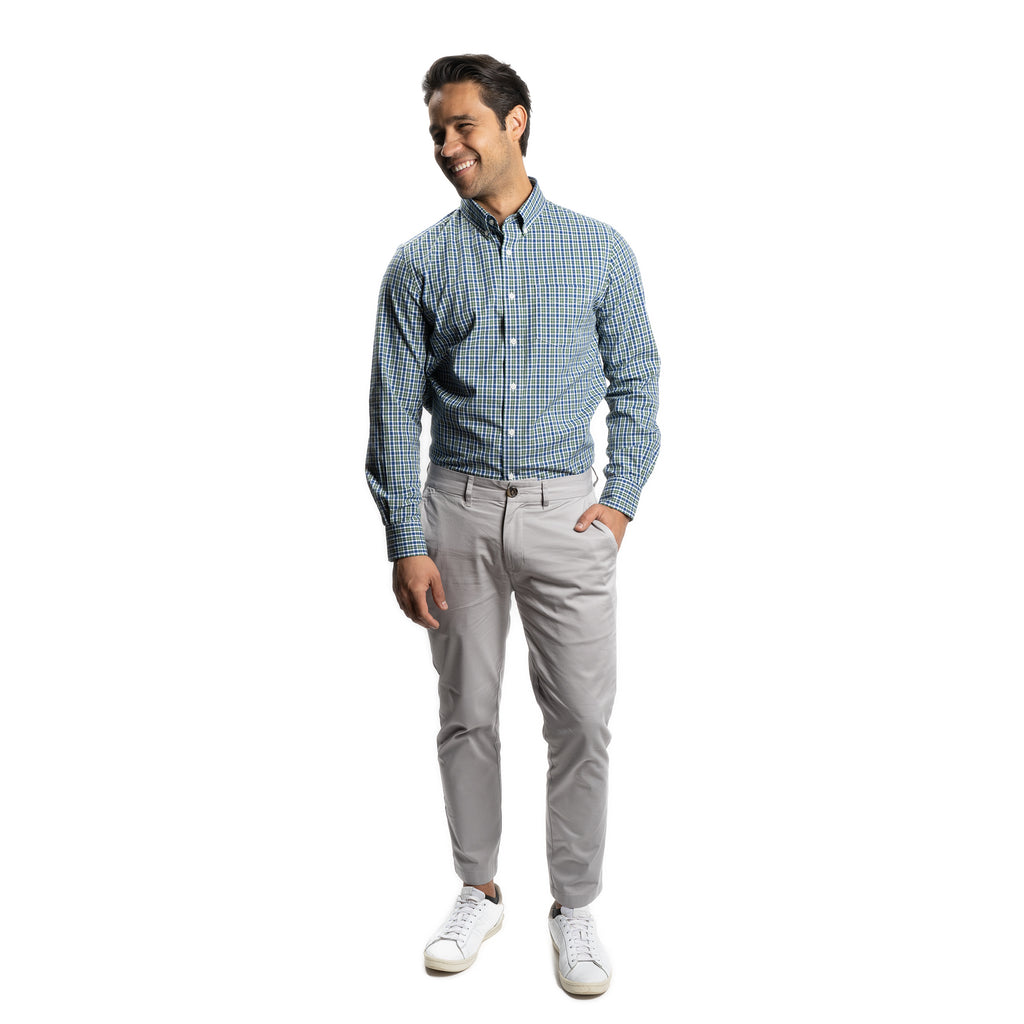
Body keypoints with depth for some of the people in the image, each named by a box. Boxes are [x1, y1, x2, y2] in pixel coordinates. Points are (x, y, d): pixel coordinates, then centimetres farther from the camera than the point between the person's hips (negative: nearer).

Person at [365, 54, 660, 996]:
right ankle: (479, 892, 27)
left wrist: (621, 501, -5)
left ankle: (576, 906, 19)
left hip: (566, 510, 0)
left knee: (582, 719, 1)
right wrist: (406, 543, -4)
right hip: (458, 507, 1)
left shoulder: (599, 250, 4)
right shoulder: (420, 264, 4)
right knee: (468, 715, 9)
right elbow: (395, 411, 2)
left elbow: (636, 383, 6)